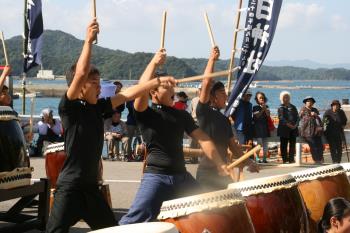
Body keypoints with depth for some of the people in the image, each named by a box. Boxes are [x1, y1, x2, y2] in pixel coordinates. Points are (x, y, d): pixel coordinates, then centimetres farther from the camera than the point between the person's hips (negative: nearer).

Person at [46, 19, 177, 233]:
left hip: (91, 186, 8)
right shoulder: (69, 108, -11)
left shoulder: (98, 107, 8)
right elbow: (81, 74, -24)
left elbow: (128, 94, 9)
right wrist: (89, 41, -23)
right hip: (70, 186, -8)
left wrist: (157, 82, 5)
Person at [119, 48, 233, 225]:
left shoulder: (182, 115, 11)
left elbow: (202, 139, 7)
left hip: (181, 176, 6)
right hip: (156, 176, -5)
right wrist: (154, 63, -21)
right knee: (136, 220, -18)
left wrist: (219, 164, -4)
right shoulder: (146, 113, -4)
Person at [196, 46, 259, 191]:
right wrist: (212, 59, -15)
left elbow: (233, 146, 19)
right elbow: (206, 84, -18)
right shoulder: (203, 112, -6)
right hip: (207, 172, -8)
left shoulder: (224, 120, 15)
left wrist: (248, 162, 13)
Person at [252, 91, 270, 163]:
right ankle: (257, 158, -4)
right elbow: (256, 116, -8)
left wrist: (265, 108, -15)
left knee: (265, 143, 3)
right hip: (258, 127, -4)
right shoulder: (255, 107, 1)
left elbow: (268, 115, -3)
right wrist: (262, 110, -14)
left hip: (265, 126, 4)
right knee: (259, 143, -8)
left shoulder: (266, 107, 11)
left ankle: (264, 158, 7)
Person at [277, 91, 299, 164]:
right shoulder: (281, 108, 2)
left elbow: (297, 117, 10)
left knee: (292, 144, 2)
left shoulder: (293, 107, 16)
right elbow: (281, 118, -12)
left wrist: (296, 124, -9)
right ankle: (285, 159, 0)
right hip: (284, 129, -4)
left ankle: (291, 159, 5)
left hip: (293, 129, 4)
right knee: (284, 145, -2)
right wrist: (288, 125, -22)